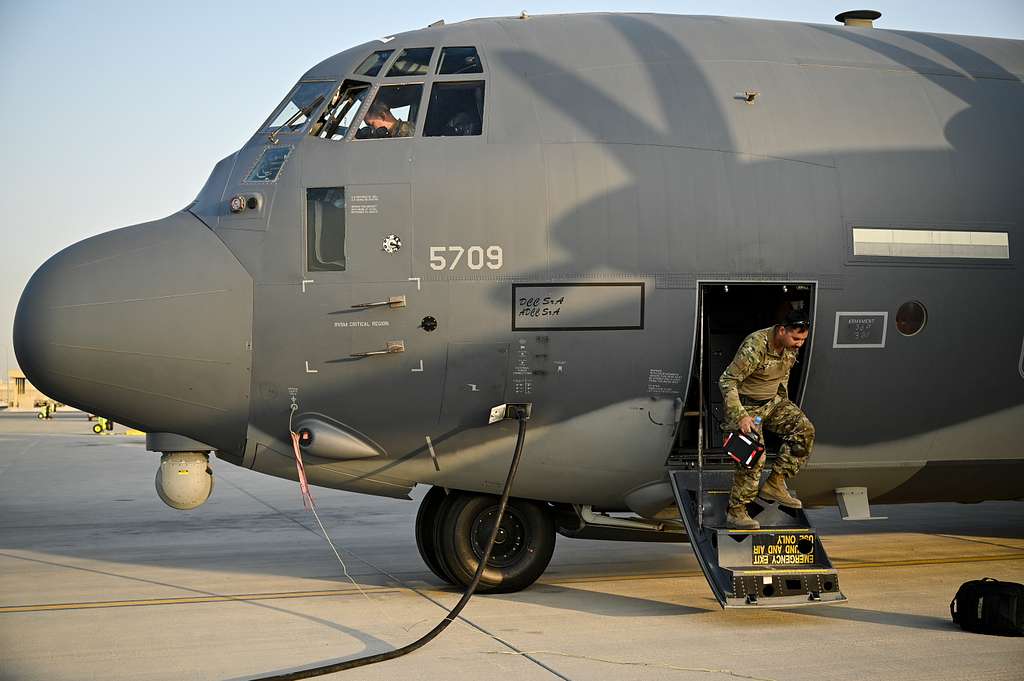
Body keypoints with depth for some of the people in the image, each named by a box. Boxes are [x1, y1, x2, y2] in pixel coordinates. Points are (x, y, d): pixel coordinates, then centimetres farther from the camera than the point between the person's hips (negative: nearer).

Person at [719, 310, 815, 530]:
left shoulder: (791, 346, -6)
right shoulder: (755, 347, -31)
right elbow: (727, 381, -28)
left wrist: (784, 400, 19)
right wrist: (740, 416, -32)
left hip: (773, 401, 8)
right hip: (747, 404, -8)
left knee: (804, 431, -7)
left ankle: (774, 484, 1)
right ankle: (735, 512, -4)